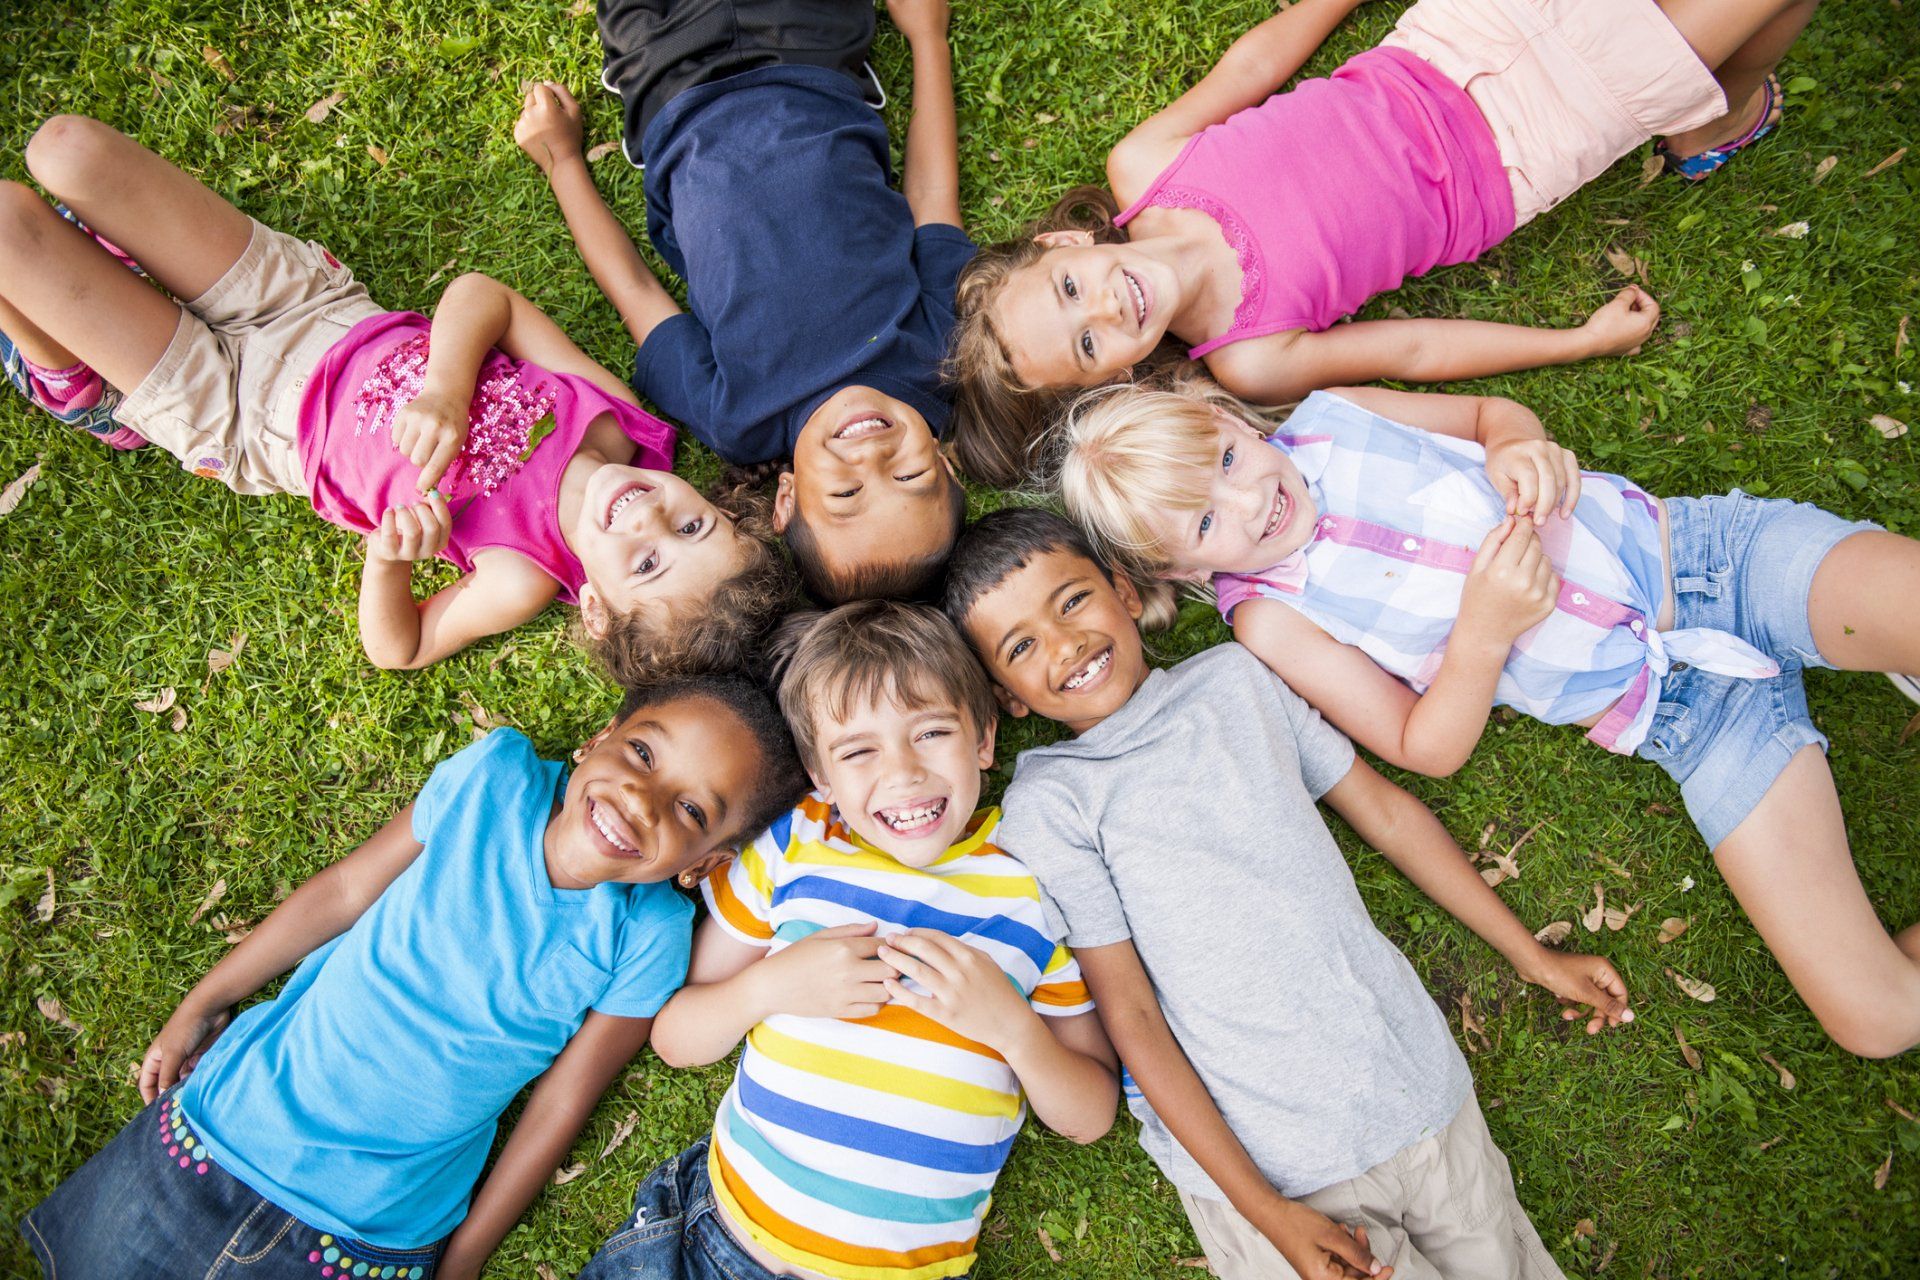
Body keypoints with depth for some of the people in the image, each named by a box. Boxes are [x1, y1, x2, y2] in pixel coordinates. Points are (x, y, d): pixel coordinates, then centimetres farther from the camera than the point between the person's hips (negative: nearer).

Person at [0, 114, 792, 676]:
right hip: (329, 313, 4)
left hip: (239, 418, -3)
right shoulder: (622, 421, -22)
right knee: (65, 146, -1)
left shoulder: (525, 575, -30)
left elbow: (396, 649, -18)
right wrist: (446, 383, -33)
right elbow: (480, 294, -13)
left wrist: (388, 560, -38)